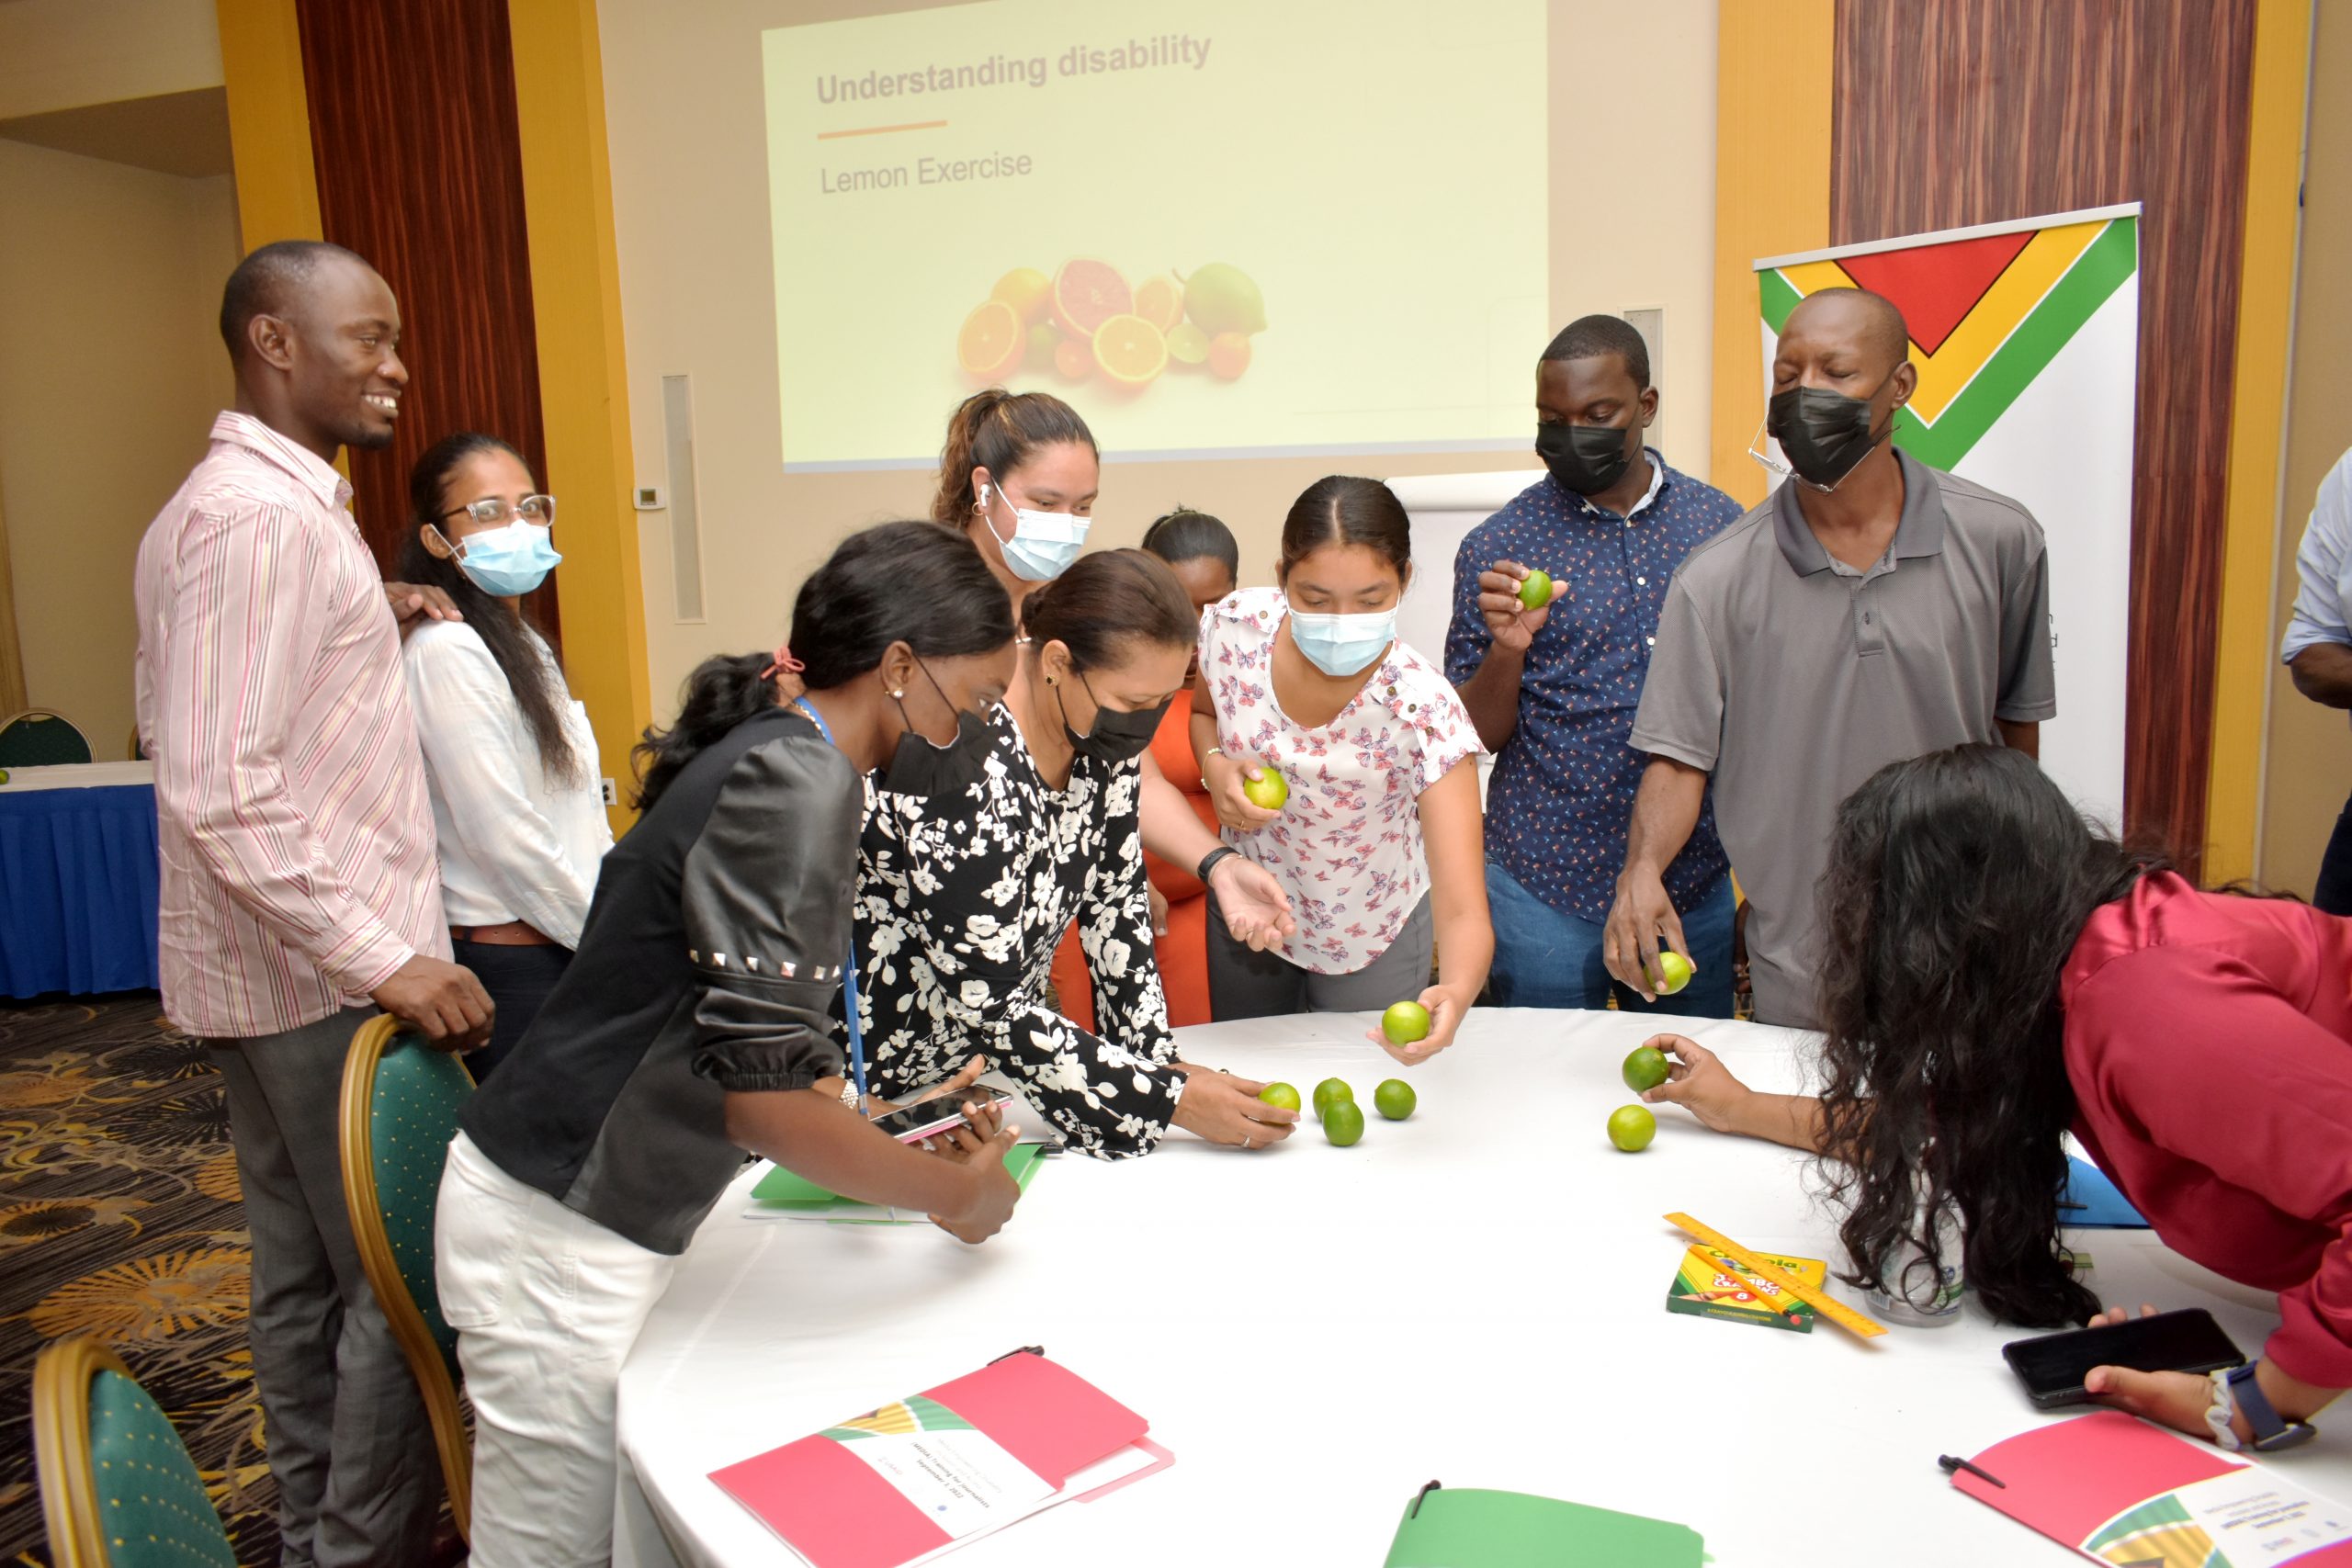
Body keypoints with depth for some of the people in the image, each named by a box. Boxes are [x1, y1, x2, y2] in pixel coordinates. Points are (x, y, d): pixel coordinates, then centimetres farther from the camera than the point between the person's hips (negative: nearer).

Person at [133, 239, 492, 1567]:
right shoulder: (263, 514, -18)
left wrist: (362, 622, 11)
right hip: (325, 976, -10)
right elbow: (219, 794, -24)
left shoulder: (243, 499, 13)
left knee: (307, 1278, 18)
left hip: (279, 970, 10)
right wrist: (383, 958, -24)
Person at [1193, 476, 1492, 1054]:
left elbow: (1464, 914, -38)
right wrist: (1217, 766, -21)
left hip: (1369, 943, -3)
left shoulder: (1425, 713, -35)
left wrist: (1455, 994, -60)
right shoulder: (1236, 628, -24)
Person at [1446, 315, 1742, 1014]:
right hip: (1545, 888, -2)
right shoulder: (1498, 545, -5)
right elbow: (1479, 735, -3)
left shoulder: (1720, 523, 3)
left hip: (1696, 880, 3)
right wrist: (1508, 646, -21)